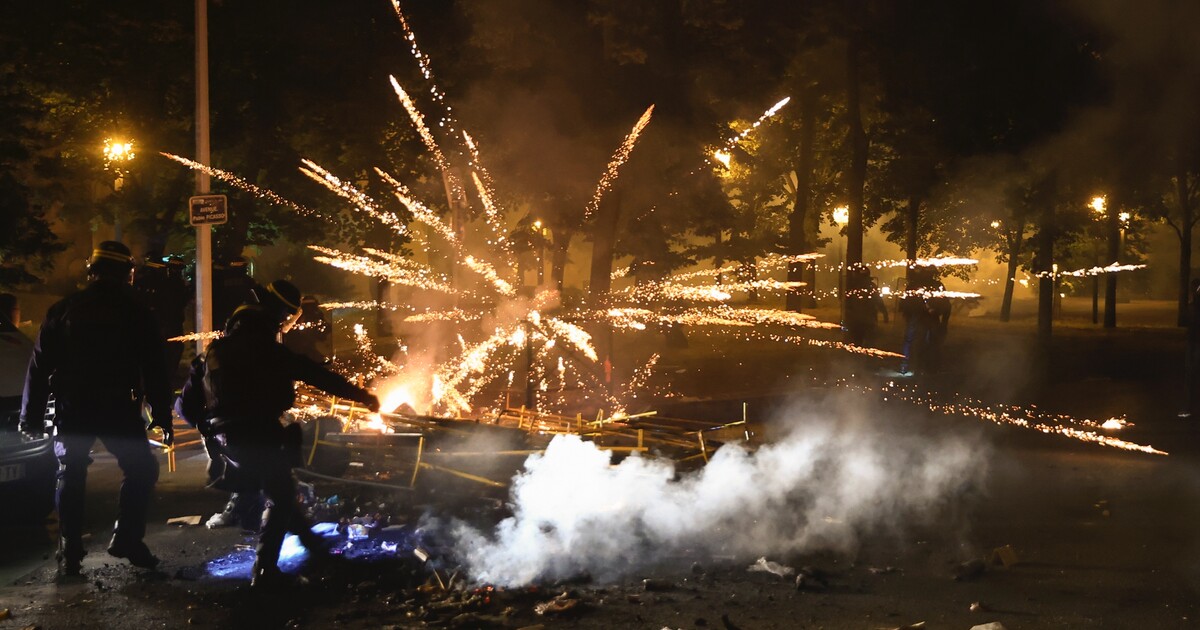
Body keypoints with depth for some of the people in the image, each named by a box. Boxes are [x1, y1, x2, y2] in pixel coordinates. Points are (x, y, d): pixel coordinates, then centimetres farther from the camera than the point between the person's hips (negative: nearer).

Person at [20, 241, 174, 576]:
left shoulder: (64, 309, 6)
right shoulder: (136, 312, 1)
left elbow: (39, 365, 6)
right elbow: (153, 368, -2)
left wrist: (31, 414, 10)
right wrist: (162, 414, 1)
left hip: (72, 409, 3)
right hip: (118, 408, -2)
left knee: (71, 479, 11)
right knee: (141, 470, 11)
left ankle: (70, 554, 8)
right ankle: (127, 539, 1)